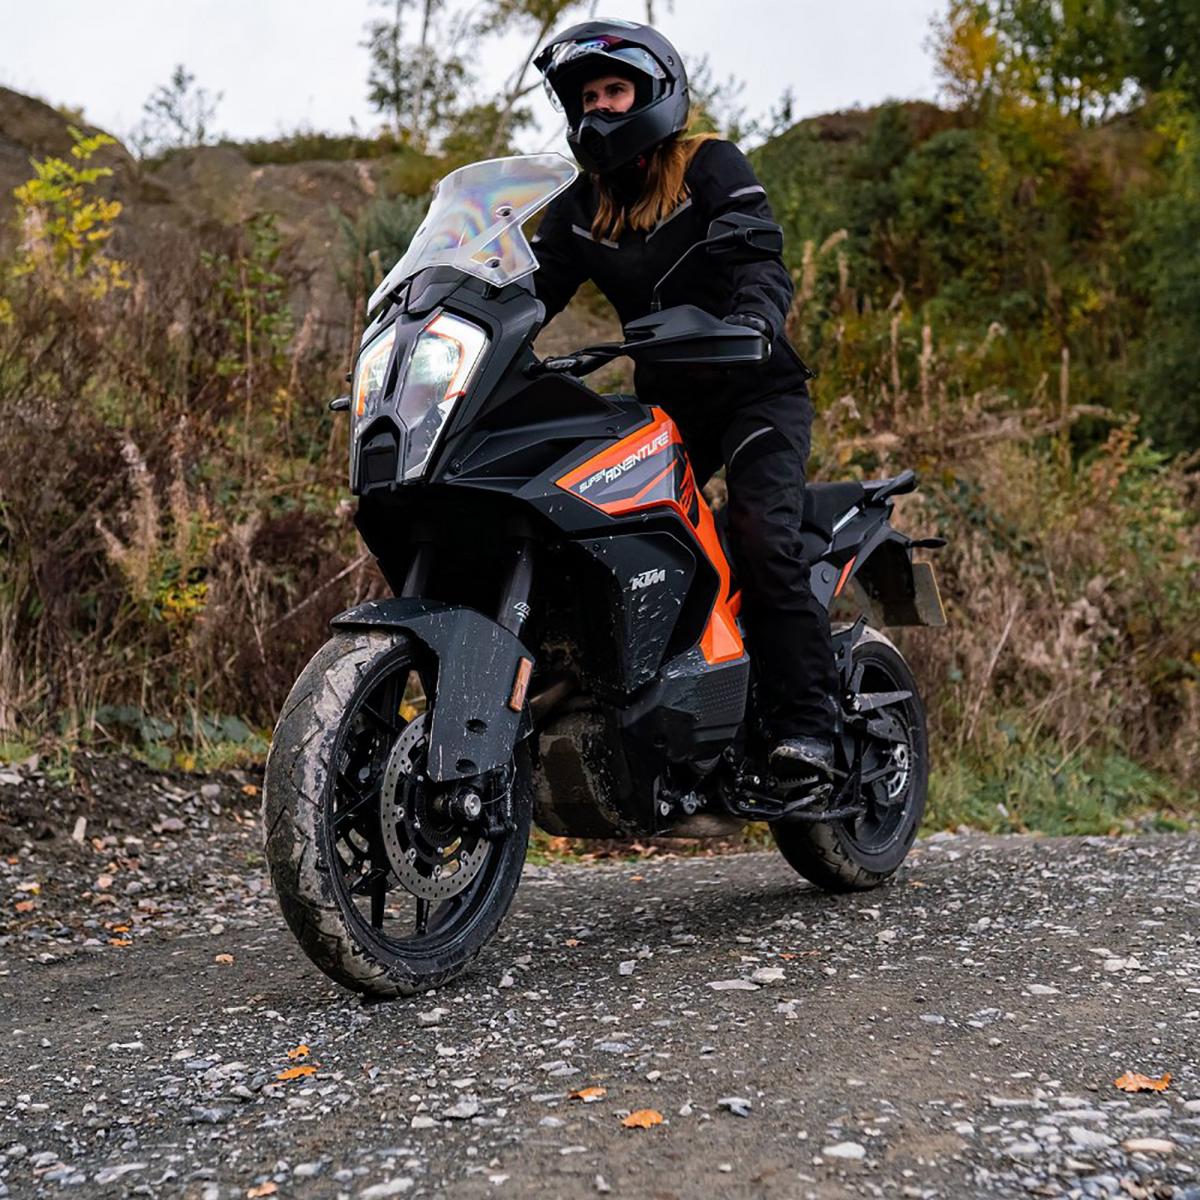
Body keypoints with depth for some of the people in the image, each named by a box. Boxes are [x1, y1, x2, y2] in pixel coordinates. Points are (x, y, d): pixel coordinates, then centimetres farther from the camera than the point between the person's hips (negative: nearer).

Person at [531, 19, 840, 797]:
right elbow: (532, 288, 5)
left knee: (763, 539, -25)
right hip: (666, 403, 6)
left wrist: (752, 318, -42)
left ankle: (806, 729, -21)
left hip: (756, 389, -6)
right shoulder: (583, 205, 12)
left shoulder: (711, 165, -5)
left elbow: (761, 258, -19)